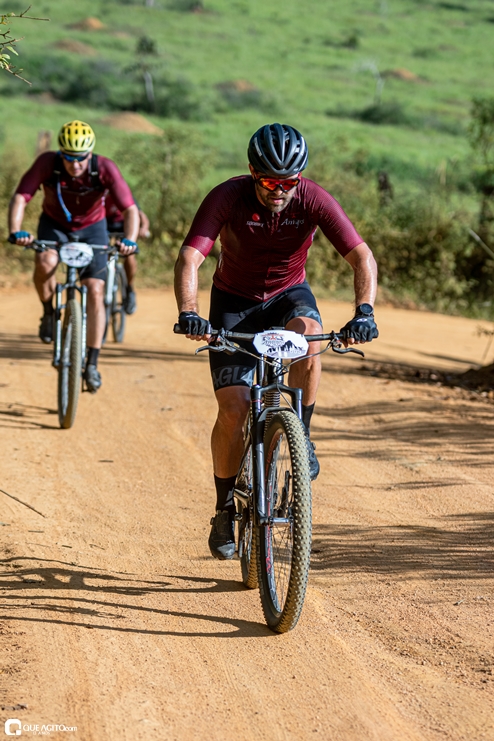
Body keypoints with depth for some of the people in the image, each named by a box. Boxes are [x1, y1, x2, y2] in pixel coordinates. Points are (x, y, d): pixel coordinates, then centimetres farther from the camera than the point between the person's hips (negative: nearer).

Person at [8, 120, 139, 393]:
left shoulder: (105, 169, -29)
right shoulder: (47, 163, -28)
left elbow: (130, 209, -32)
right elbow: (20, 198, -32)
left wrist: (129, 240, -50)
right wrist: (16, 232, -49)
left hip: (92, 227, 0)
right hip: (54, 224, 0)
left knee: (95, 291, -11)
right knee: (45, 262, -32)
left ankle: (92, 364, -3)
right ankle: (48, 313, -3)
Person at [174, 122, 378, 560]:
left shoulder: (314, 200, -22)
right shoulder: (227, 198, -25)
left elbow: (362, 257, -27)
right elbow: (189, 258, -34)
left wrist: (364, 311, -45)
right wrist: (188, 313, -52)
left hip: (288, 294, 1)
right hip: (234, 301, -1)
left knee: (308, 331, -36)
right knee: (233, 408, -13)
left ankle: (301, 435, -15)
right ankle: (225, 509, 6)